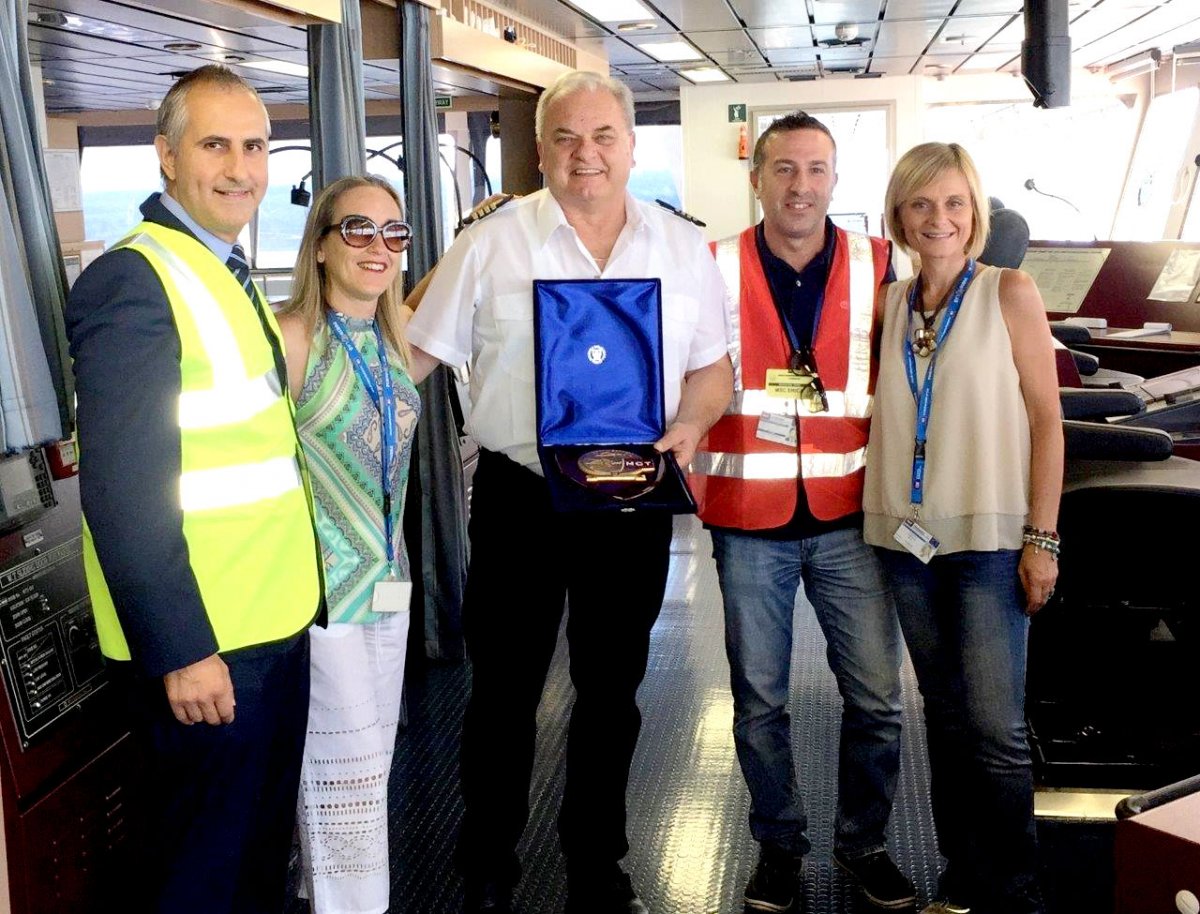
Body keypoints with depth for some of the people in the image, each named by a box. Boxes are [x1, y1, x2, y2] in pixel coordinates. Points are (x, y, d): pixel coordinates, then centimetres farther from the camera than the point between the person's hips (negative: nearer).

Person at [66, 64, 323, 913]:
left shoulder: (228, 272, 13)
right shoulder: (133, 280, -16)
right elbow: (121, 493, -21)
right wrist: (180, 652, -21)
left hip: (277, 620, 9)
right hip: (204, 643, -8)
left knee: (267, 841, 22)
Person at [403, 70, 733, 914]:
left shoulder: (683, 247, 5)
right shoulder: (492, 244, -2)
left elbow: (714, 366, 9)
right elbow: (419, 353, 0)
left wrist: (690, 424, -10)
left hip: (634, 505, 2)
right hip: (519, 497, -2)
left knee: (612, 693, 14)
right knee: (504, 691, 8)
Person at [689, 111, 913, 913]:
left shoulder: (877, 267, 3)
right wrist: (694, 485, -1)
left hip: (849, 518, 1)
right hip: (750, 522, -1)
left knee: (876, 696, 5)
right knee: (760, 701, 10)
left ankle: (864, 842, 28)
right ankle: (780, 845, 30)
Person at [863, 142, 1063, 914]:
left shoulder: (1009, 293, -2)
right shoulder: (892, 304, 10)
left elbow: (1046, 419, -4)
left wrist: (1043, 537, -9)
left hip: (989, 538, -4)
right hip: (909, 536, 4)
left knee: (996, 728, -5)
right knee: (946, 715, 12)